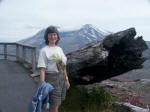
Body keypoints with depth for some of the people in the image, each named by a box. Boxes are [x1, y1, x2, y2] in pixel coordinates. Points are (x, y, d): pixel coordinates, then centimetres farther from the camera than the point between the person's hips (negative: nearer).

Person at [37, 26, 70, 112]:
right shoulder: (44, 51, -10)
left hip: (62, 77, 7)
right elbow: (42, 69, -15)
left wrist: (67, 80, 16)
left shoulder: (59, 49, 10)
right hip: (51, 78, -7)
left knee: (58, 103, 17)